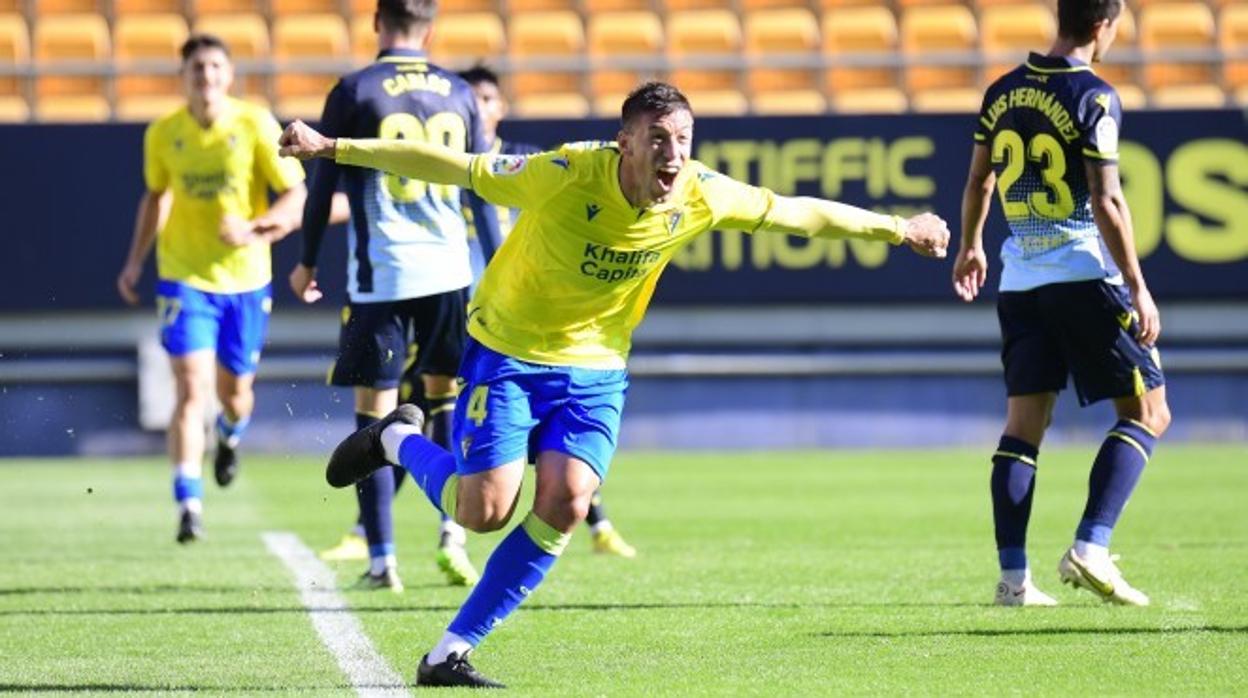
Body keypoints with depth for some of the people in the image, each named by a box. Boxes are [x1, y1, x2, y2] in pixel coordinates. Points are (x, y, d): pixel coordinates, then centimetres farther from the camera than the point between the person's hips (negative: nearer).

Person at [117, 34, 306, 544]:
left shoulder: (255, 126, -9)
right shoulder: (163, 134, -2)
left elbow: (297, 196, -9)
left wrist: (254, 230, -24)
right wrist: (136, 261, 14)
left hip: (245, 278, 0)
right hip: (184, 277, 0)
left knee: (235, 391, 14)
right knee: (191, 390, -15)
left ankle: (231, 435, 52)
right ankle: (188, 506, -16)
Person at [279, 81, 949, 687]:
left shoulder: (704, 197, -13)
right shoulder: (565, 177, -26)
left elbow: (800, 212, 2)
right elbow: (449, 165, -21)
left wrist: (898, 228, 11)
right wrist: (334, 148, -21)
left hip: (595, 371, 4)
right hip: (508, 354, -4)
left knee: (564, 503, -16)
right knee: (485, 509, -13)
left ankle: (449, 654, -6)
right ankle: (396, 441, 22)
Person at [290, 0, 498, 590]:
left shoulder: (354, 91, -3)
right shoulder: (457, 93, 7)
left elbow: (324, 182, 0)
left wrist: (308, 262, 13)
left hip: (380, 275, -3)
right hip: (449, 269, 3)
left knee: (374, 413, 1)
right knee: (445, 400, 17)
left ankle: (381, 559, -1)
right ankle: (453, 537, 6)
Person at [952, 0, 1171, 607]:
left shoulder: (1003, 92, 9)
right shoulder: (1093, 97, -11)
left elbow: (978, 181, 19)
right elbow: (1106, 202, -15)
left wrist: (971, 247, 36)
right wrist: (1138, 288, -12)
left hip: (1019, 279, 6)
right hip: (1084, 273, -6)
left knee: (1024, 421, 8)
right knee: (1147, 412, 3)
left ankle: (1012, 575, 1)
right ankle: (1091, 548, -11)